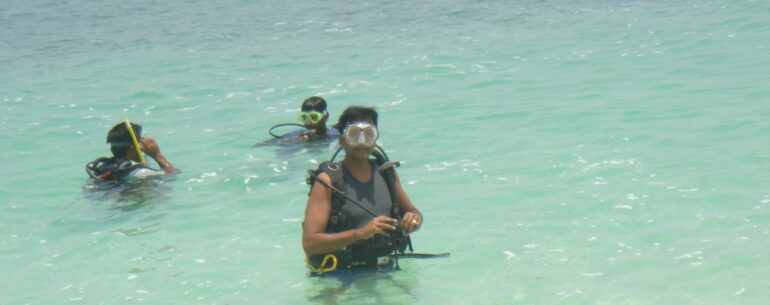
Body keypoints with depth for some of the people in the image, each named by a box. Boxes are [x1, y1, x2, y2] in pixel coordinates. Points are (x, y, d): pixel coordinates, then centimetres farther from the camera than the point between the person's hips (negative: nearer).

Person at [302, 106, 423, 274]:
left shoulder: (387, 174, 9)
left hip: (384, 274, 5)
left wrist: (414, 219, 1)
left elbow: (411, 210, 27)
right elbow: (309, 243, -16)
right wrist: (361, 232, -26)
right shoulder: (327, 181, -7)